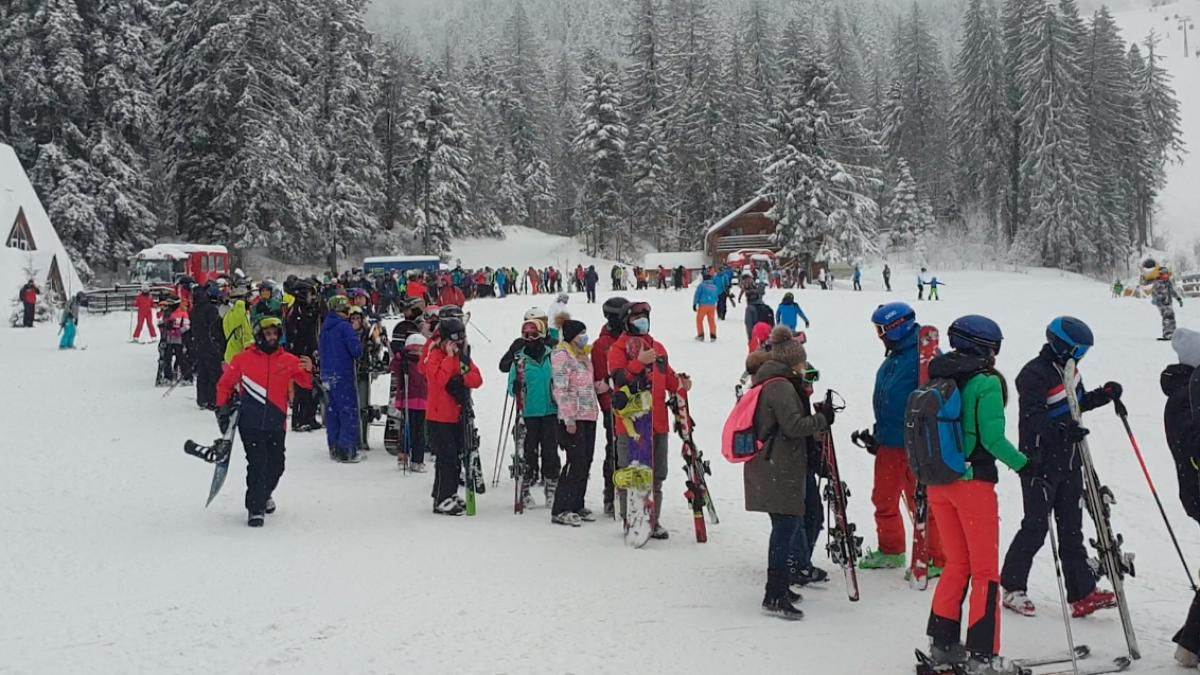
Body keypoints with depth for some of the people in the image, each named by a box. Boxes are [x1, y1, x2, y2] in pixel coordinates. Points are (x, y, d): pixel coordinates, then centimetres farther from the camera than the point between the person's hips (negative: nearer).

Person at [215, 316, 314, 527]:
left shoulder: (289, 361, 3)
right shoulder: (244, 359, -1)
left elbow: (306, 383, -5)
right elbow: (225, 384, 9)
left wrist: (308, 370, -25)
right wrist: (222, 409, 6)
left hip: (276, 424, 3)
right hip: (250, 423, -3)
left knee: (276, 465, 11)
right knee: (257, 464, -8)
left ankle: (264, 494, 40)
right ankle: (256, 509, 2)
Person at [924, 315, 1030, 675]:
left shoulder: (938, 379, 6)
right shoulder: (987, 382, -13)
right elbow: (993, 439, -17)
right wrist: (1023, 464, -3)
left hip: (937, 481, 7)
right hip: (973, 482, -6)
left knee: (957, 563, 18)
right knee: (985, 571, 3)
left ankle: (942, 642, 21)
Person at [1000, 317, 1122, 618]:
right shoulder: (1034, 374, -17)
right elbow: (1033, 418, -28)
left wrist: (1104, 395, 9)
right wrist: (1062, 430, -42)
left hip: (1068, 463, 9)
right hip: (1040, 465, -9)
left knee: (1072, 529, 10)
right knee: (1036, 528, -4)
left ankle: (1083, 593, 14)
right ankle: (1011, 588, 11)